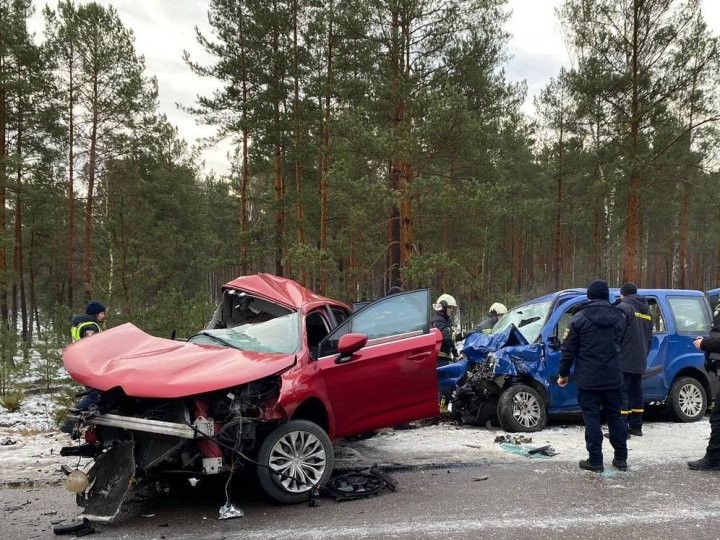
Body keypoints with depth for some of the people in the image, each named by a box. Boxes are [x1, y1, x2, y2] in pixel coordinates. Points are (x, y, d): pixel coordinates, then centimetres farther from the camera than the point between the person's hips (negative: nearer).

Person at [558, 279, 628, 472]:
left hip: (588, 379, -4)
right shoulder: (619, 317, 4)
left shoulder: (579, 318, -8)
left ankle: (595, 460, 2)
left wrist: (563, 373, 3)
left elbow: (568, 349, -6)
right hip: (613, 378, 4)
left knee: (592, 418, 1)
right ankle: (621, 459, 19)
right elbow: (619, 343, 14)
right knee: (615, 416, 14)